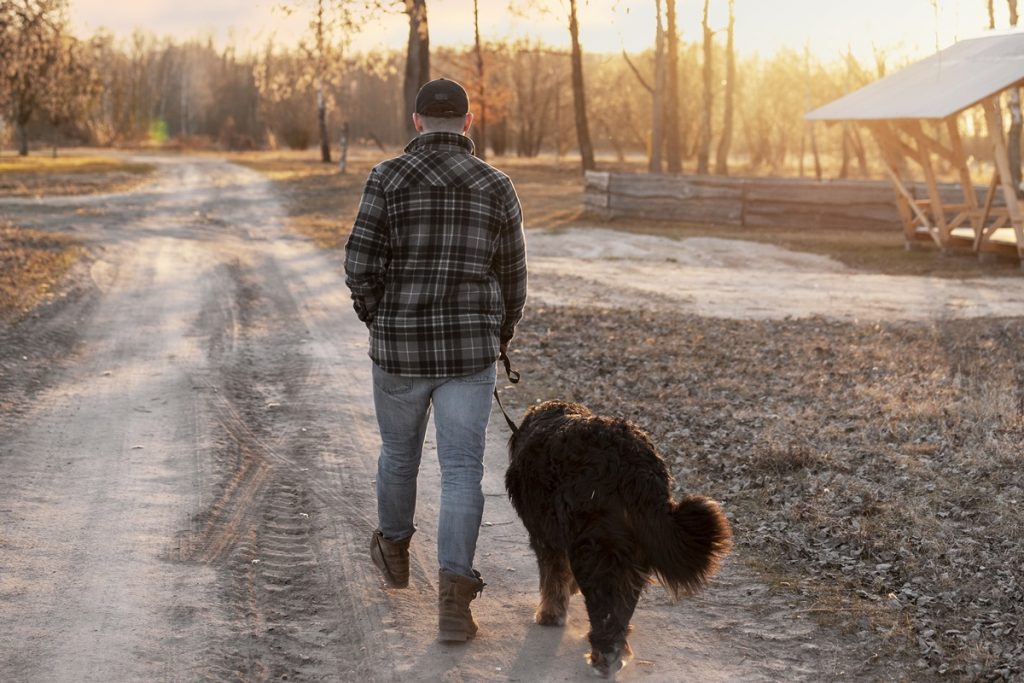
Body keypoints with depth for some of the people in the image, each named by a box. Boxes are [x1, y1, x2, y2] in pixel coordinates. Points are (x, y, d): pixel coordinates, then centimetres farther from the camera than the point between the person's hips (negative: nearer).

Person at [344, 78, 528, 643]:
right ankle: (452, 599, -12)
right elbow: (511, 279, 6)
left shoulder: (389, 178, -6)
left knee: (399, 451, 23)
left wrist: (378, 321, 11)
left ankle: (394, 549, 46)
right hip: (469, 349, 0)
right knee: (461, 471, 0)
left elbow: (361, 266, -9)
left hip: (400, 347, 0)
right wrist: (498, 342, 24)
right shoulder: (496, 187, -1)